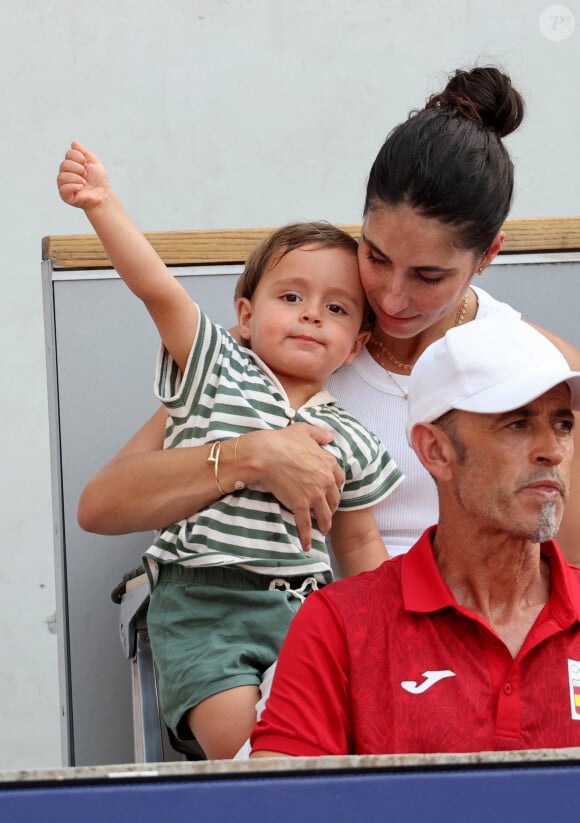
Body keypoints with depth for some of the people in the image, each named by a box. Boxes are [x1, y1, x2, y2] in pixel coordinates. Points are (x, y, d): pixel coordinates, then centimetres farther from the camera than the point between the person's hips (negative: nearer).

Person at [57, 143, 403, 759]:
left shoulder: (347, 441, 11)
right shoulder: (219, 373, 3)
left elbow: (359, 545, 20)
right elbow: (158, 289, -9)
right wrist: (102, 205, -21)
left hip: (302, 609, 3)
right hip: (202, 606, -3)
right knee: (237, 739, -21)